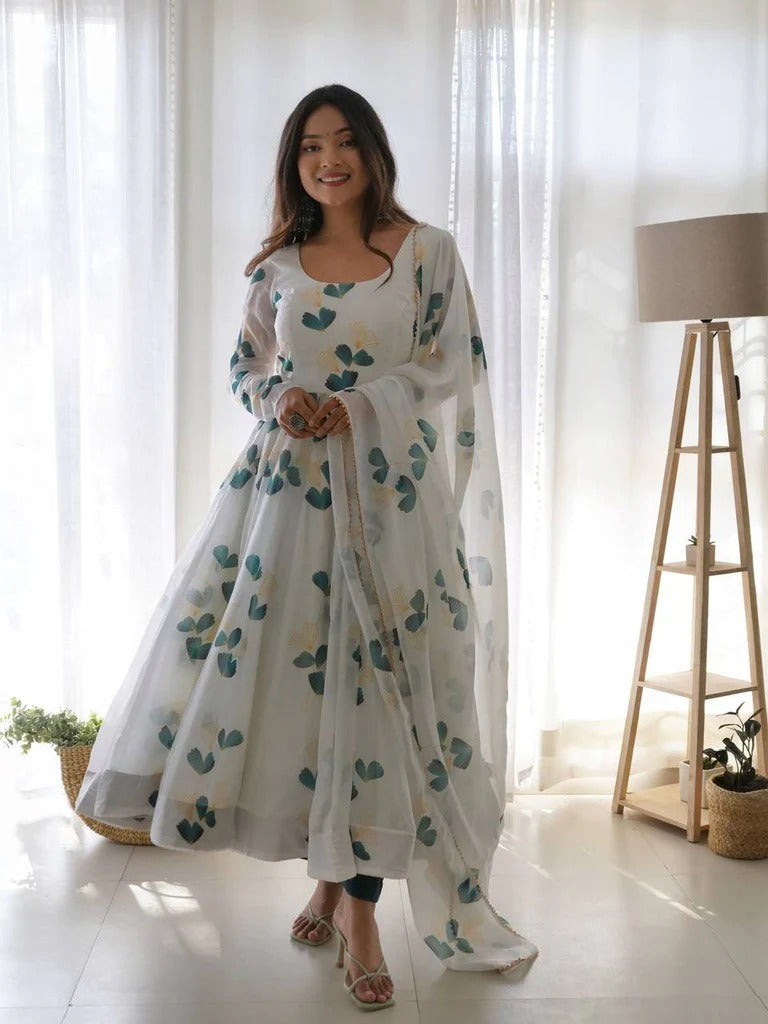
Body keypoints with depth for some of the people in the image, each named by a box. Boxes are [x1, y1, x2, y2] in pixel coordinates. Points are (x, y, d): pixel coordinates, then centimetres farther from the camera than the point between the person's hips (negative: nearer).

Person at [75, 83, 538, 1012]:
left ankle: (358, 905, 7)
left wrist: (357, 406, -13)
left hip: (388, 491, -2)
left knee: (375, 680, -4)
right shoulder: (278, 263, 12)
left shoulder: (426, 251, 4)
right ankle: (327, 875, 20)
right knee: (279, 665, -1)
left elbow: (448, 364, 0)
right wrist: (279, 401, -7)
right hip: (286, 483, 3)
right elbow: (244, 365, 16)